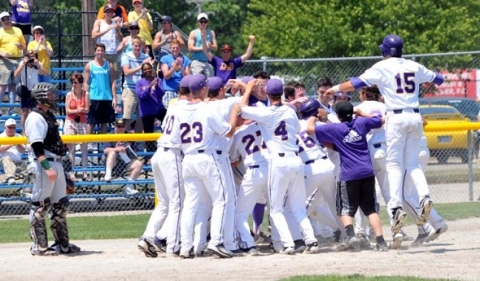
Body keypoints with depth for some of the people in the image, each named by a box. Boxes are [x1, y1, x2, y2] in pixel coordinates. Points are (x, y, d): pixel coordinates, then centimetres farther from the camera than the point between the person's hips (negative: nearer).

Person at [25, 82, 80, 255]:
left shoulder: (48, 116, 17)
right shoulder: (35, 118, -13)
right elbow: (36, 145, -21)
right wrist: (47, 168, -27)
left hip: (55, 163, 10)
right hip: (43, 164, -10)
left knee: (60, 205, 13)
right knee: (40, 205, -6)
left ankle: (63, 244, 20)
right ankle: (39, 246, -3)